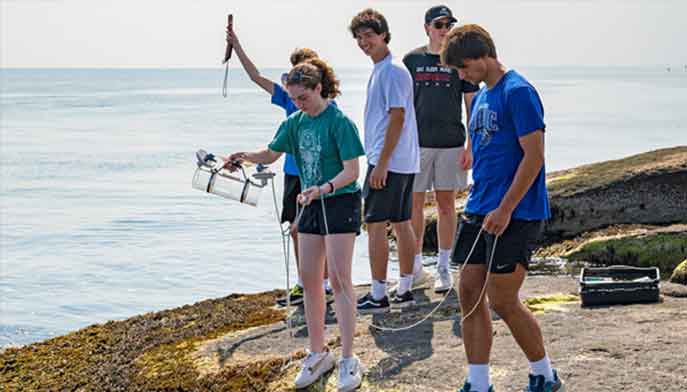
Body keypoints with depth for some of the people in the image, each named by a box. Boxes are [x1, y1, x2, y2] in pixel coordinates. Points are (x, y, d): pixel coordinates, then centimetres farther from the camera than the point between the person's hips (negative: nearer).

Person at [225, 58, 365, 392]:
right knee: (309, 280, 8)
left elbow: (351, 170, -18)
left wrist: (324, 188, -34)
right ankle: (318, 353, 19)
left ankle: (348, 359, -5)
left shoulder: (339, 123, -15)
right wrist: (245, 156, -8)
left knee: (340, 279, -9)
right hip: (311, 205, 7)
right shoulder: (295, 123, 6)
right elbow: (272, 154, 12)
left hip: (341, 202, -7)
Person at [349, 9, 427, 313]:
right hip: (404, 162, 10)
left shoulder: (392, 71, -14)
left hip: (387, 162, -10)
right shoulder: (380, 70, 16)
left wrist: (381, 163, -21)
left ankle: (378, 296, -3)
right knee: (401, 223, 12)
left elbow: (397, 118, -20)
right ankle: (404, 290, 18)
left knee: (375, 225, -6)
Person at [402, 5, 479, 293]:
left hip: (451, 144, 0)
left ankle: (443, 269, 11)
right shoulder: (412, 60, 6)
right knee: (414, 205, 3)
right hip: (417, 143, 1)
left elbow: (472, 107, 4)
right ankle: (414, 263, 15)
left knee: (446, 205, 4)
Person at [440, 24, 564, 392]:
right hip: (479, 210, 9)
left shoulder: (518, 92, -13)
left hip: (514, 214, -9)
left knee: (502, 301, -5)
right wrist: (478, 204, 18)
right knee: (469, 293, 6)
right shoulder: (481, 97, 15)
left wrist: (504, 210, -20)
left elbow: (534, 156, -18)